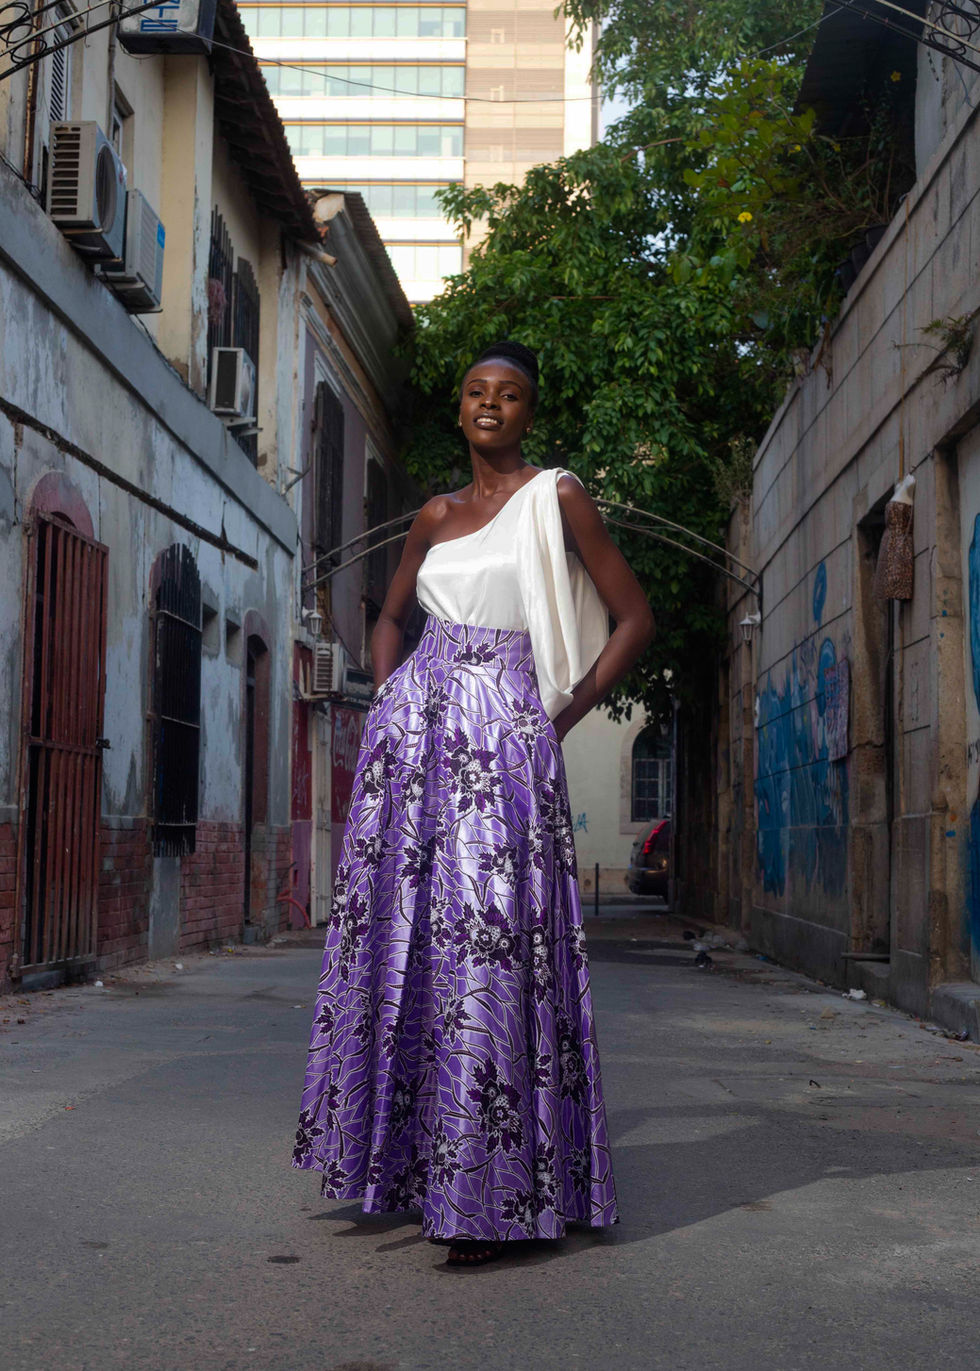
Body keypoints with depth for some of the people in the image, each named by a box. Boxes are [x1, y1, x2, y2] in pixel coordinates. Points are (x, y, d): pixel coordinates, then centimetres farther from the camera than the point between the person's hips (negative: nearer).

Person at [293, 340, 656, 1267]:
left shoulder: (555, 497, 3)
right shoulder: (437, 516, 17)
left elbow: (634, 618, 2)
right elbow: (391, 616, 30)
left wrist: (564, 716, -3)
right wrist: (388, 697, 13)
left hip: (503, 736, -5)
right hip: (413, 730, 6)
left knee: (490, 942, -11)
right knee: (398, 933, 4)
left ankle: (492, 1193, -7)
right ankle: (399, 1160, 16)